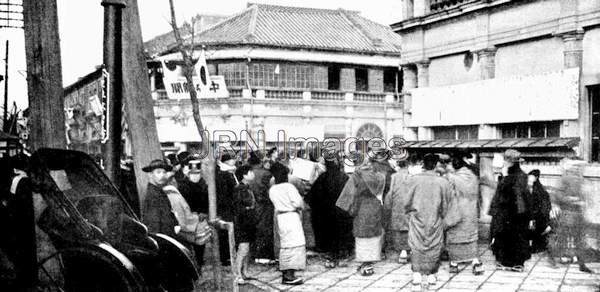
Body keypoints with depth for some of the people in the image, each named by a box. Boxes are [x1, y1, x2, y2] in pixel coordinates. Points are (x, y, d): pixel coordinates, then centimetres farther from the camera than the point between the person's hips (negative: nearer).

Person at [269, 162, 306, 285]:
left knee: (284, 245, 14)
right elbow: (298, 202, -16)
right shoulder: (288, 186, -13)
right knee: (295, 243, -6)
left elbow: (276, 203, 10)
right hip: (291, 216, -7)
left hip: (280, 217, 7)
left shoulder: (272, 190, 6)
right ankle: (289, 276, -11)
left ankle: (284, 273, 18)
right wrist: (301, 206, 4)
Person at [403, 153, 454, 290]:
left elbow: (406, 201, -1)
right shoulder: (443, 182, -9)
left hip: (417, 220, -1)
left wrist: (410, 214, 16)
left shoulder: (412, 180, -10)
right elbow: (446, 205, 2)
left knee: (416, 248, 7)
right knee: (434, 248, 13)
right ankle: (431, 276, 22)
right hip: (435, 222, 1)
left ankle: (417, 275, -4)